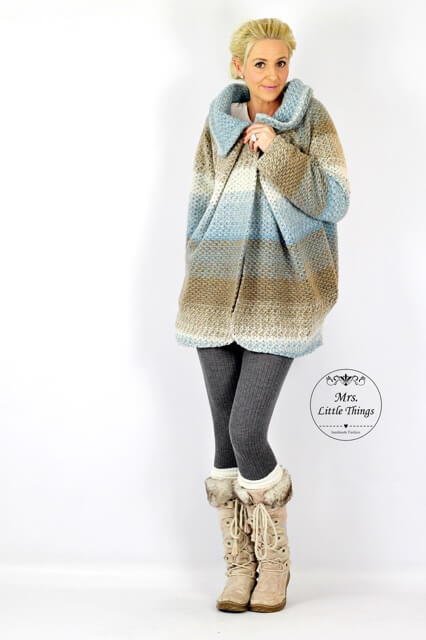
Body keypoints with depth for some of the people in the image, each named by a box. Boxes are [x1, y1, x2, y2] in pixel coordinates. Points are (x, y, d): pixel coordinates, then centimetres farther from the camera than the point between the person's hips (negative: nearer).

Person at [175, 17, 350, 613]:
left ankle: (274, 559, 12)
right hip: (218, 295, 4)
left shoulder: (312, 119, 0)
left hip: (279, 295, -3)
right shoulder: (217, 124, 9)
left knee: (247, 433, -11)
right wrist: (196, 286, 12)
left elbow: (334, 202, -7)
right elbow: (200, 207, 14)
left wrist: (277, 151, -13)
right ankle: (239, 563, 19)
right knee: (226, 437, 5)